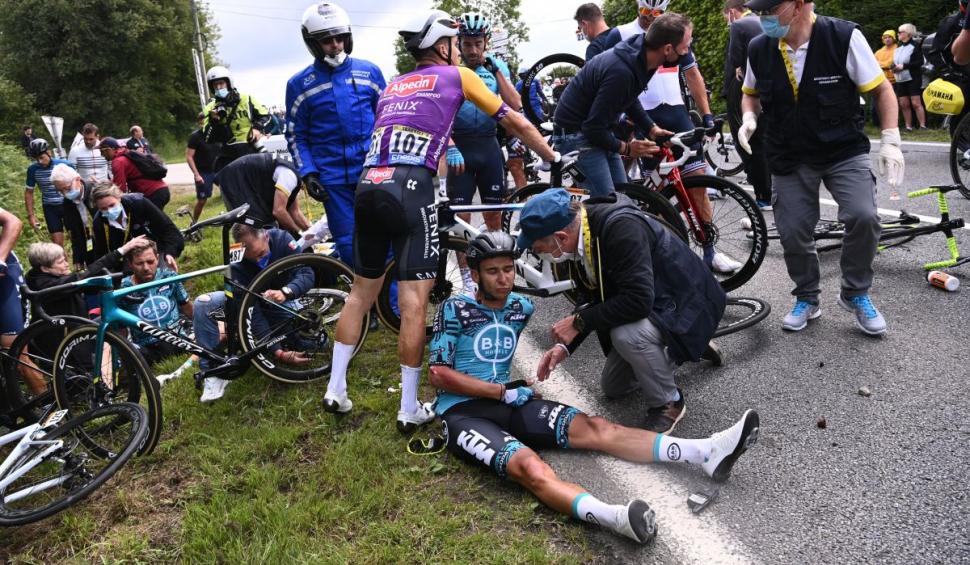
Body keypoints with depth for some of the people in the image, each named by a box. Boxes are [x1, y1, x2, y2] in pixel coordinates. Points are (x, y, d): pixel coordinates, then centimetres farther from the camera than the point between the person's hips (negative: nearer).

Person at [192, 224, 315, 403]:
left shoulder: (281, 238, -26)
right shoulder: (237, 266, -28)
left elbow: (307, 274, -28)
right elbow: (253, 315, -30)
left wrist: (285, 292, -50)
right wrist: (278, 352, -38)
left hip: (281, 304, 1)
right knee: (203, 304, -28)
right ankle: (213, 371, -22)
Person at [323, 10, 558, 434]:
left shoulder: (392, 87, 29)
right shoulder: (457, 75, 15)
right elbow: (514, 122, 20)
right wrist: (555, 158, 31)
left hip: (368, 187, 6)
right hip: (410, 190, -6)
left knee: (362, 292, 17)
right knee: (414, 302, -2)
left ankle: (335, 390, 22)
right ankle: (410, 410, 4)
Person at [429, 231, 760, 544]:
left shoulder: (522, 308, 12)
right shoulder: (455, 309, -5)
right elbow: (439, 373, -10)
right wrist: (503, 391, -11)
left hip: (507, 403, 6)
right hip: (463, 411, -6)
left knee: (595, 428, -15)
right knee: (530, 467, -35)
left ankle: (706, 453, -26)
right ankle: (617, 518, -61)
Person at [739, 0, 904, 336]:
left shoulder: (844, 37, -16)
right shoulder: (758, 49, -7)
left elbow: (881, 89, -6)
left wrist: (890, 140, -14)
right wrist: (749, 117, -8)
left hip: (844, 151, -2)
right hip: (789, 158, 3)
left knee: (863, 217, -20)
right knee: (793, 233, 2)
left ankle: (855, 294, 5)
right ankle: (807, 298, 27)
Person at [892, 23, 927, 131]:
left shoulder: (914, 46, -5)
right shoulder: (898, 48, 17)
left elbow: (919, 62, -13)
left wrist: (903, 66, -19)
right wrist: (894, 68, 0)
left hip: (913, 79, -7)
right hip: (900, 80, 7)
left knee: (916, 103, -10)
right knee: (904, 104, 5)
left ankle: (922, 125, -7)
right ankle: (908, 126, 11)